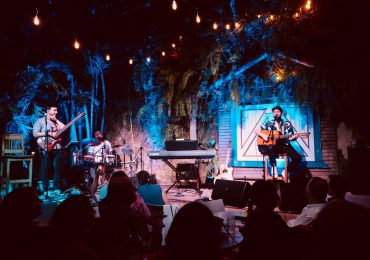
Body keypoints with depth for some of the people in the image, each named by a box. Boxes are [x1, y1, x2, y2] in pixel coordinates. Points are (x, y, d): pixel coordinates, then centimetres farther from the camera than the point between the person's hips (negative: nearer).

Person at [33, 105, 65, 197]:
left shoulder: (56, 122, 19)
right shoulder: (40, 121, 1)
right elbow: (35, 134, -10)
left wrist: (56, 120, 2)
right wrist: (49, 133, -15)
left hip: (57, 148, 5)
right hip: (46, 148, -5)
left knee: (57, 168, 4)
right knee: (45, 168, 0)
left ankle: (57, 188, 13)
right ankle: (45, 190, 6)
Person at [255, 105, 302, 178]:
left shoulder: (287, 124, 8)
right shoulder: (269, 123, 8)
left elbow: (290, 137, 5)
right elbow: (257, 130, 7)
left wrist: (294, 137, -19)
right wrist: (263, 135, -11)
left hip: (284, 145, 1)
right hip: (273, 145, -1)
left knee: (298, 157, -21)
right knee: (270, 148, -39)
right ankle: (274, 167, -16)